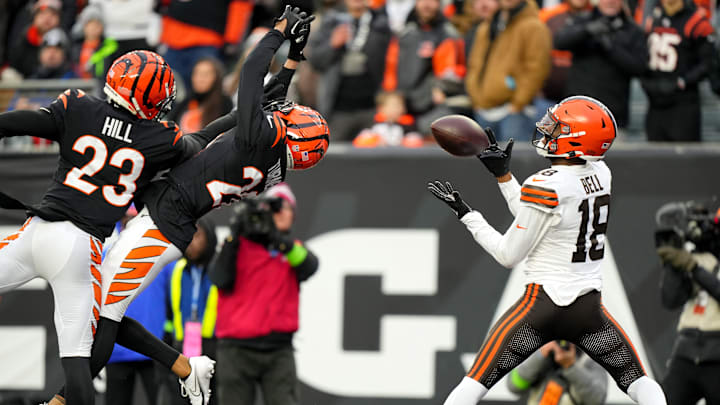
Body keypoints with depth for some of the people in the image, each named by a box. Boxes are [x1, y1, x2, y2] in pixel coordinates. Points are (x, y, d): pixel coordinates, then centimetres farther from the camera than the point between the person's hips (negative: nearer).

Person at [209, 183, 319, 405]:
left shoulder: (295, 249, 12)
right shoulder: (238, 245, 5)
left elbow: (308, 267, -12)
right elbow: (222, 280, -12)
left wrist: (277, 237, -26)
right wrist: (234, 234, -15)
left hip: (279, 351, 1)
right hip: (238, 350, -1)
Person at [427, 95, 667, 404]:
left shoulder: (545, 187, -17)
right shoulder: (601, 174, 3)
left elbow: (508, 255, -8)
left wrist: (465, 213, -1)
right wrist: (502, 173, 12)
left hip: (542, 306, -6)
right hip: (588, 308, 6)